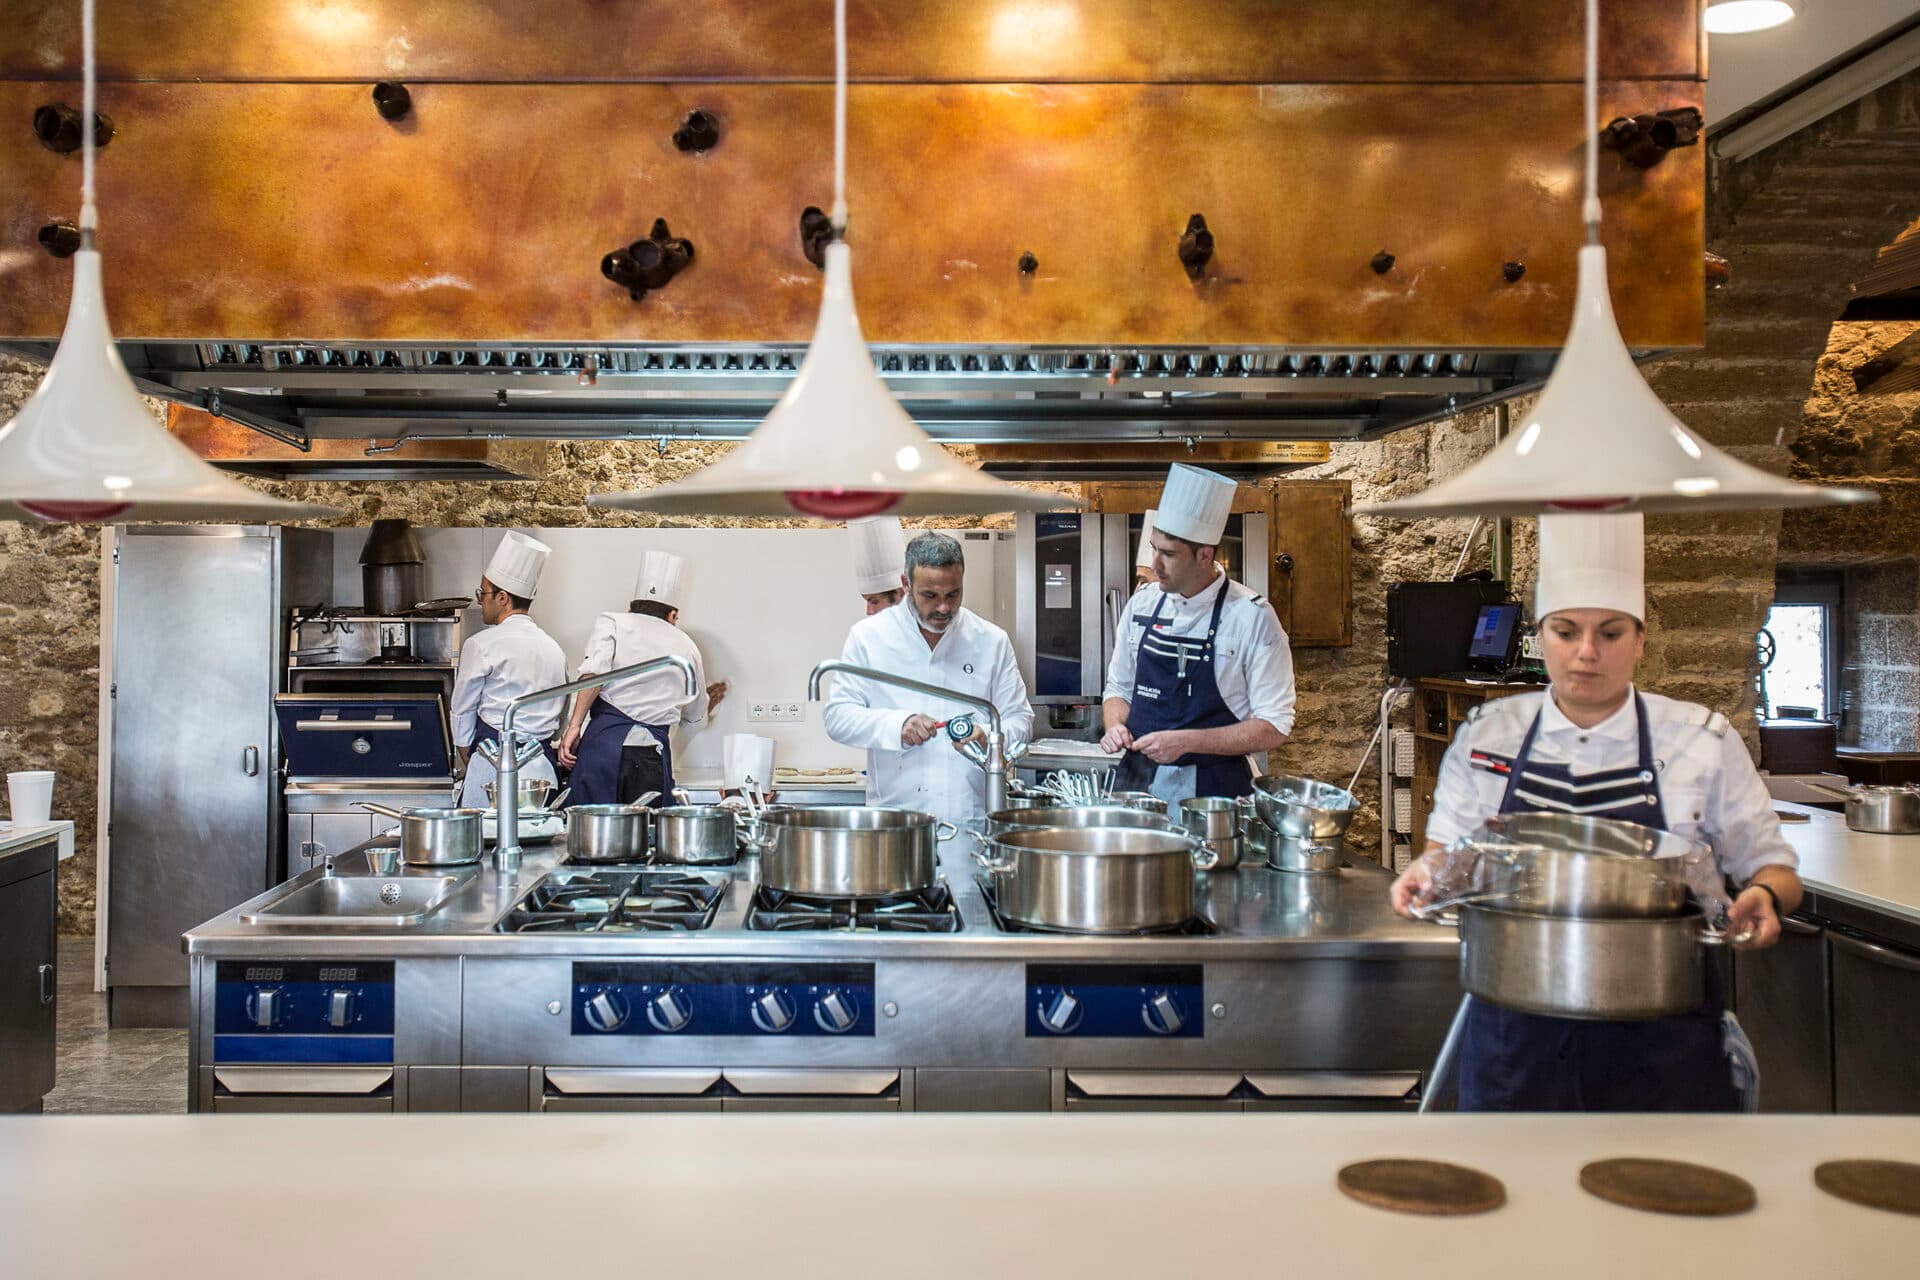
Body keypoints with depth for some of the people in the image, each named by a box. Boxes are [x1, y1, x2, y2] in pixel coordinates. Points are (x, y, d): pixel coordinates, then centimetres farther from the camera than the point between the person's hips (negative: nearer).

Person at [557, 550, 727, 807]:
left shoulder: (611, 622, 12)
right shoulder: (687, 647, 21)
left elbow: (594, 673, -9)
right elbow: (695, 715, 35)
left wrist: (574, 726, -10)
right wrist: (711, 700, 57)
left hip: (605, 740, -2)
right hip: (654, 753, 2)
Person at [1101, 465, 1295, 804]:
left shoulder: (1253, 617, -9)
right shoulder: (1142, 604, 5)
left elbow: (1273, 728, -10)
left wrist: (1186, 742, -19)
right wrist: (1115, 726, -4)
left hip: (1214, 789, -3)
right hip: (1138, 782, 4)